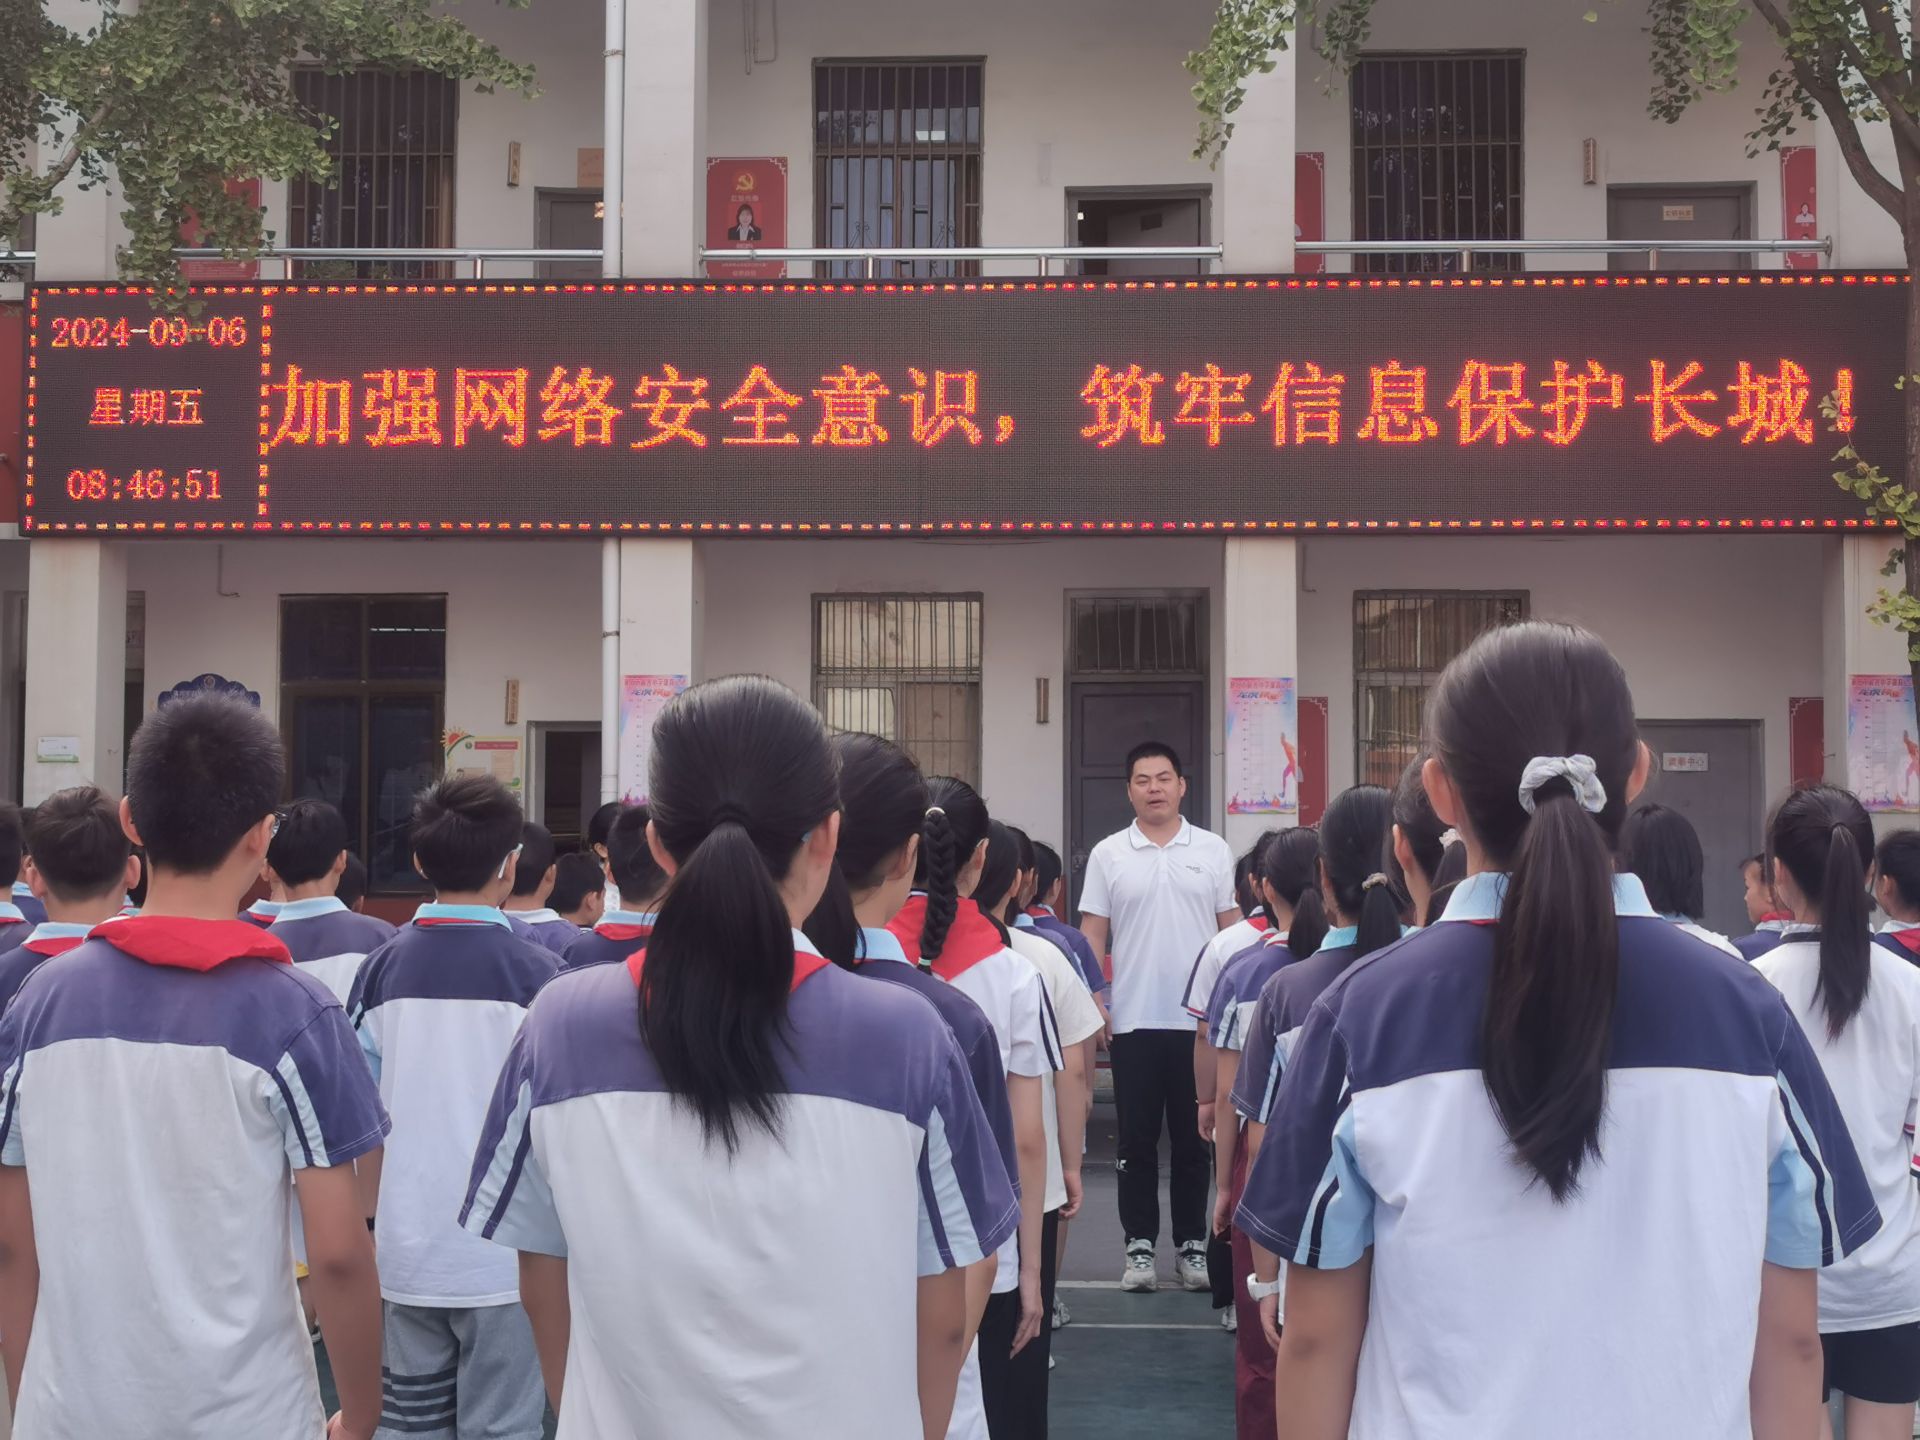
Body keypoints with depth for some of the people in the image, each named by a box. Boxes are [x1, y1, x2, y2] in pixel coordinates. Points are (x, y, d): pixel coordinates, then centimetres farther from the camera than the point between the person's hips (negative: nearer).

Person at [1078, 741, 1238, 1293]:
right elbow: (1092, 936, 3)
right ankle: (1140, 1246, 14)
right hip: (1133, 1020, 0)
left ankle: (1192, 1245, 17)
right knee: (1137, 1140, 5)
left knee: (1193, 1139, 8)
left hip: (1199, 1019, 0)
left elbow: (1232, 931, 7)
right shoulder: (1108, 855, 3)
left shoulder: (1213, 851, 4)